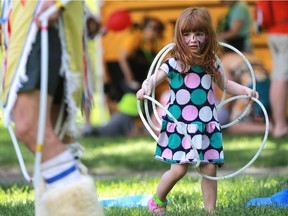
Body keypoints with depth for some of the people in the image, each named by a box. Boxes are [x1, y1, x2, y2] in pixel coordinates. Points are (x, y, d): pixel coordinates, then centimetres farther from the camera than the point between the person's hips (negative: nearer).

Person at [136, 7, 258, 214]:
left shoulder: (212, 63, 5)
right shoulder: (174, 63, -8)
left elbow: (225, 84, 21)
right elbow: (154, 79, -18)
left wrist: (245, 90, 9)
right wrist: (146, 88, -40)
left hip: (206, 124, 4)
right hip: (179, 125, -4)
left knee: (210, 169, 2)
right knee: (179, 169, -6)